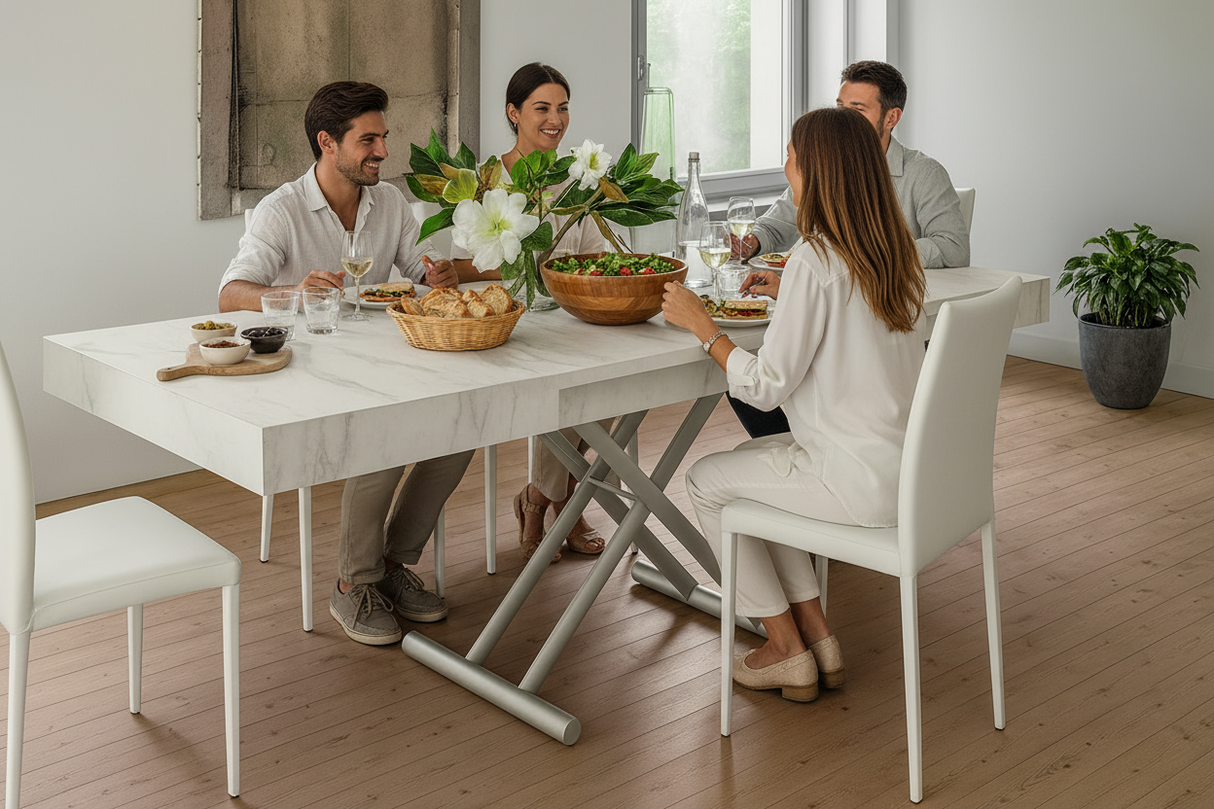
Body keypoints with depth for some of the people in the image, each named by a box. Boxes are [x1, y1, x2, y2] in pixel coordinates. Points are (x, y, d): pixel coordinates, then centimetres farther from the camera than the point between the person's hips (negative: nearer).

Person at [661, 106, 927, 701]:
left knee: (706, 480, 12)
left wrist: (701, 325, -6)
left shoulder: (814, 260, -20)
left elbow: (766, 388, -17)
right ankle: (817, 636, 25)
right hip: (908, 467, 9)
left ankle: (787, 651, 20)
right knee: (750, 463, 26)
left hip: (863, 484, -9)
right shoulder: (896, 250, 5)